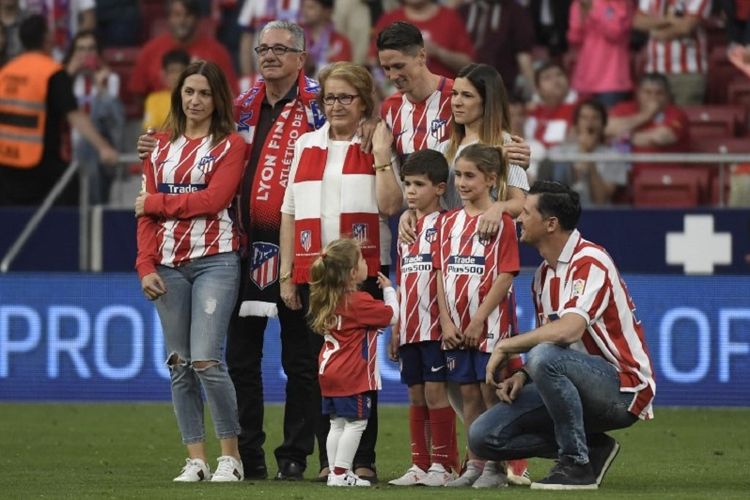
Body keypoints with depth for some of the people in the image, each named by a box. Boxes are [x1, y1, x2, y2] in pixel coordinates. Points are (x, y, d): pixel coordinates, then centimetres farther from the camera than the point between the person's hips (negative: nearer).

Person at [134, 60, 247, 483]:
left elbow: (213, 200, -11)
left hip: (215, 260, -5)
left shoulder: (230, 145, 2)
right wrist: (146, 265, 0)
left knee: (206, 360, -13)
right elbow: (146, 211, 11)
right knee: (179, 365, 2)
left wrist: (156, 202, -2)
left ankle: (231, 456, -2)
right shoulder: (162, 147, 16)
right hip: (169, 264, 5)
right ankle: (196, 459, 6)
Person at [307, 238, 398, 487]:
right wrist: (389, 290, 5)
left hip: (330, 371, 8)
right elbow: (391, 316, -9)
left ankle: (336, 472, 11)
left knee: (338, 423, 11)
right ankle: (340, 473, -7)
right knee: (355, 423, -3)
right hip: (353, 375, -8)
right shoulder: (359, 302, -16)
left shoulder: (329, 300, 9)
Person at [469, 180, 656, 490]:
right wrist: (522, 376, -2)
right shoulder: (544, 273, 13)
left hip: (623, 390, -9)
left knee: (544, 357, -37)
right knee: (483, 436, -6)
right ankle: (593, 449, 5)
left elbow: (568, 331, -31)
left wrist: (505, 347, -20)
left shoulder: (590, 261, -15)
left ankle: (576, 465, -22)